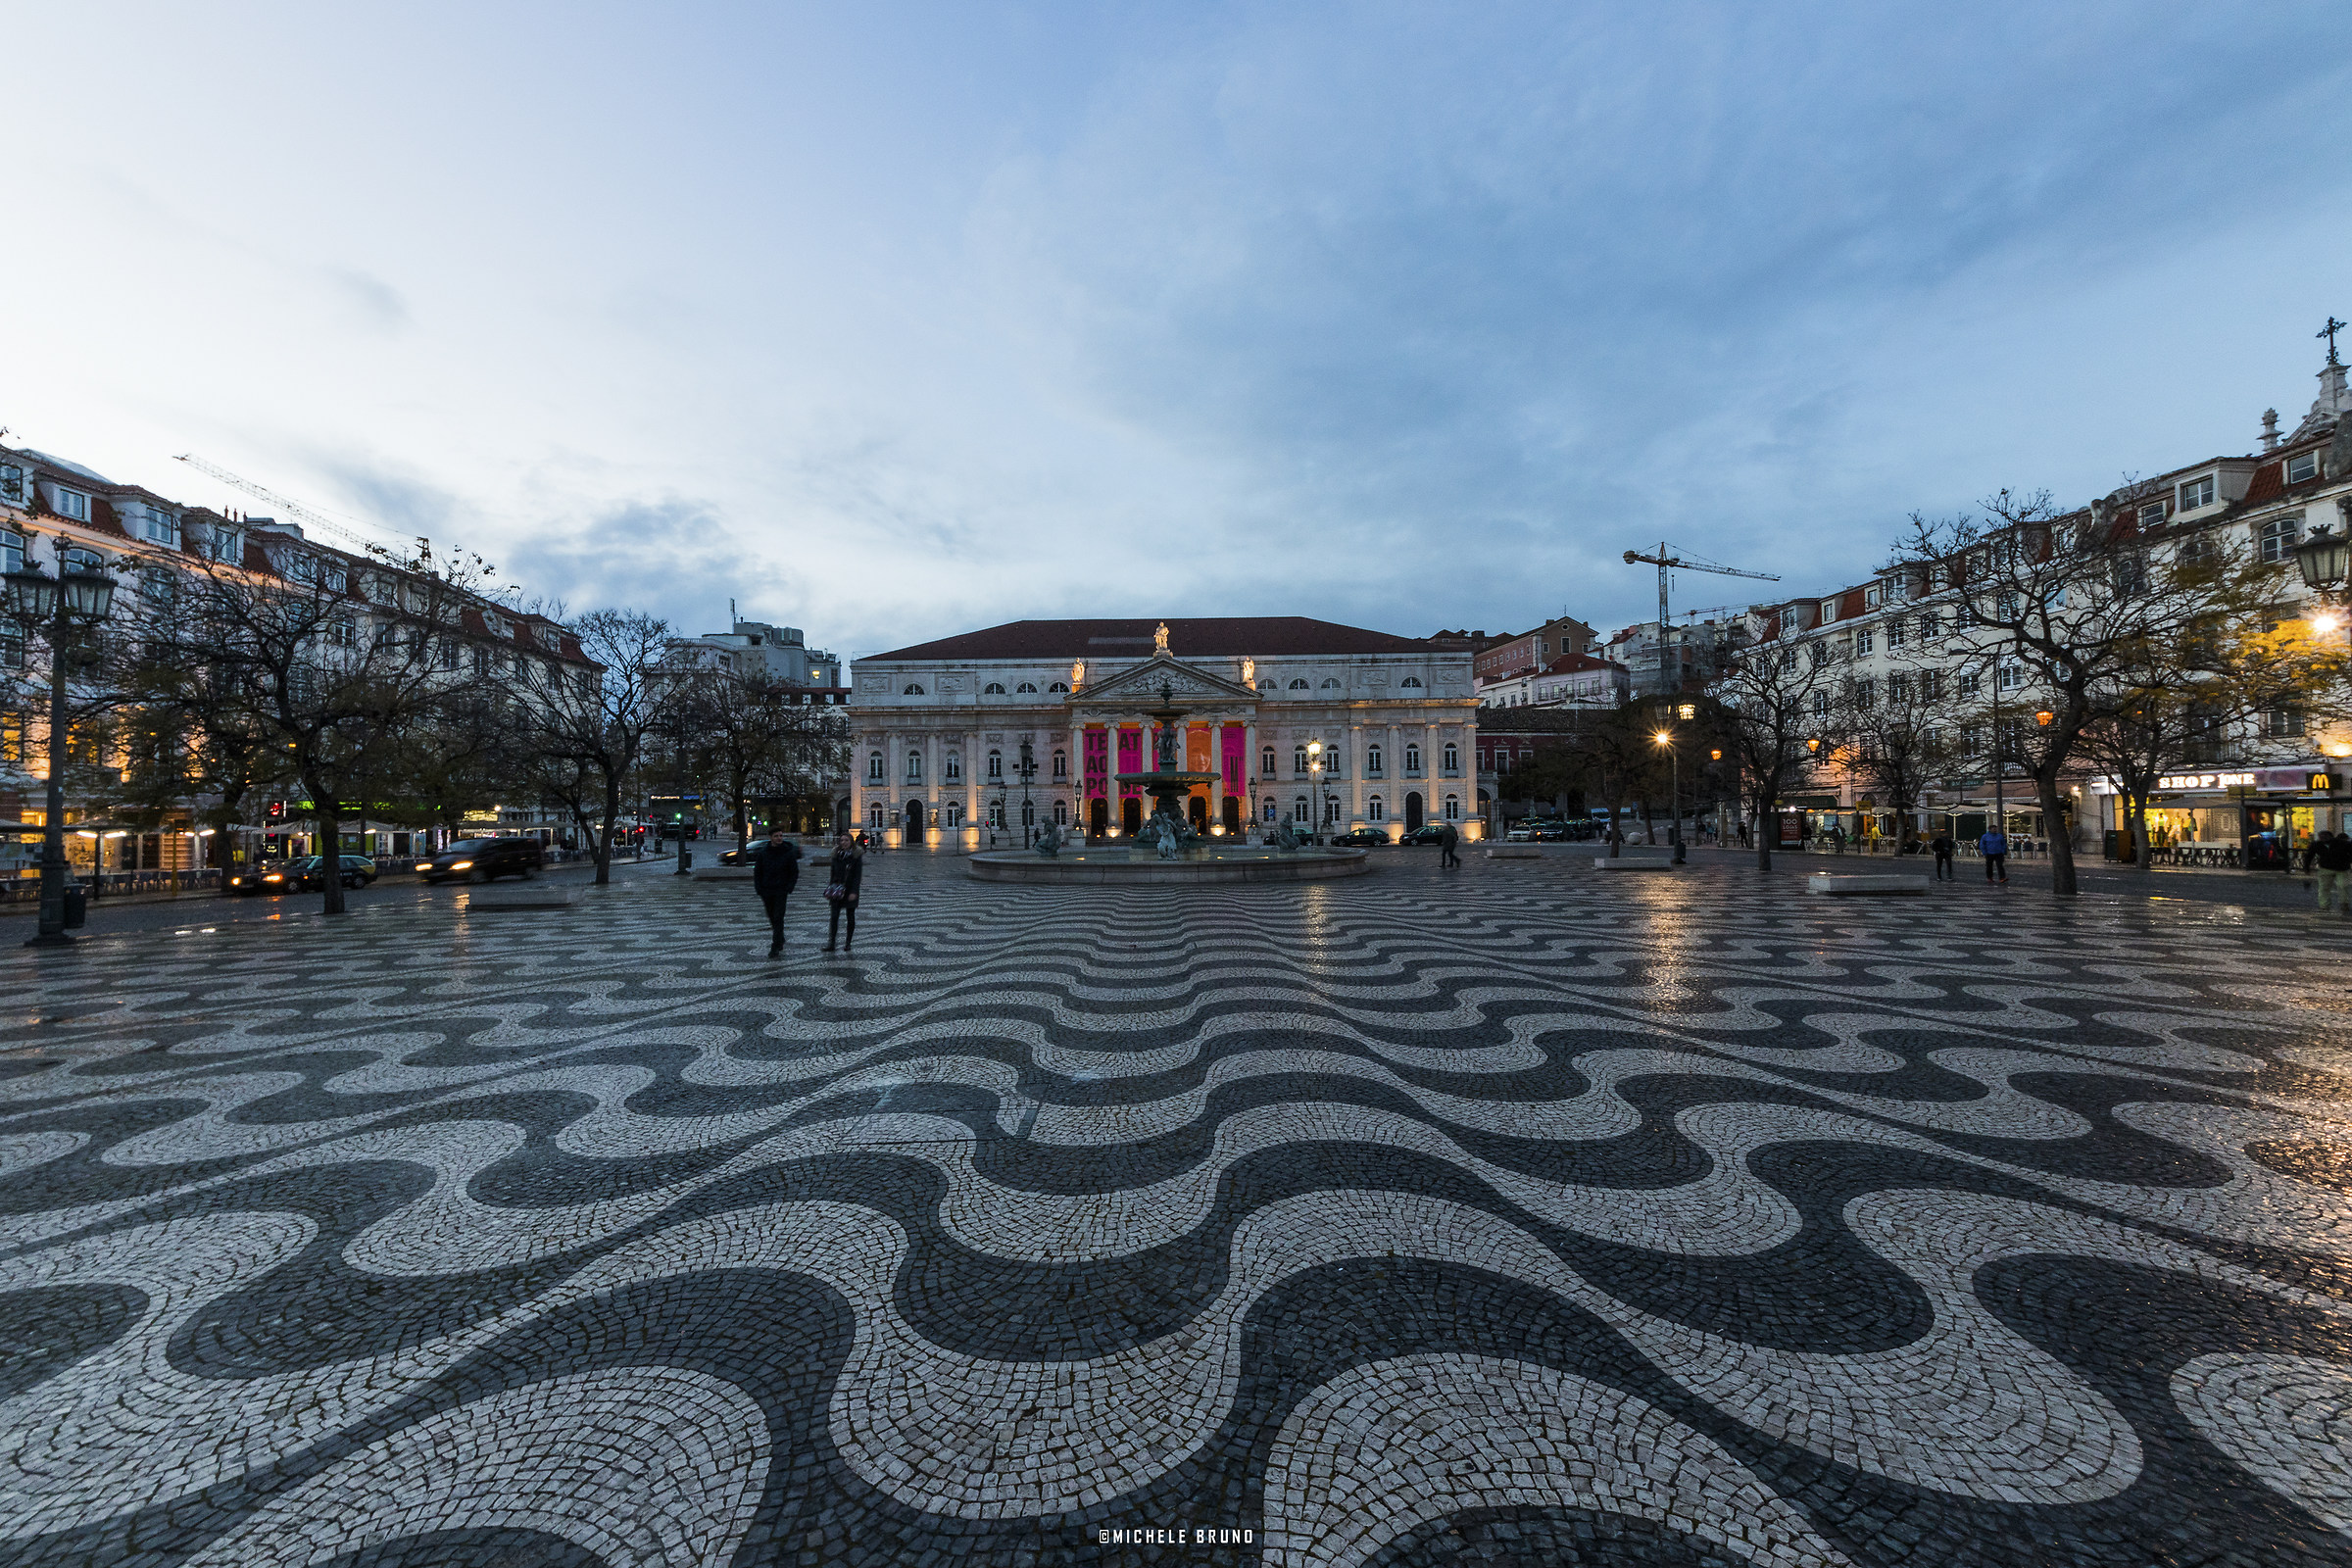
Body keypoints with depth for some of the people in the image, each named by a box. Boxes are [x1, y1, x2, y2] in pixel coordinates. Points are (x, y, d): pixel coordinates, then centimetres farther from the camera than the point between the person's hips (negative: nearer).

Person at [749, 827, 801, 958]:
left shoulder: (788, 852, -5)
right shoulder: (763, 852, 1)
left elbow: (794, 872, -1)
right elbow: (757, 872, 8)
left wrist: (788, 889, -9)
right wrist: (759, 890, -1)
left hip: (781, 891, -3)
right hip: (766, 891, 3)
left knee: (778, 917, -8)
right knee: (772, 918, 12)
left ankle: (775, 947, -5)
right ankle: (780, 941, 29)